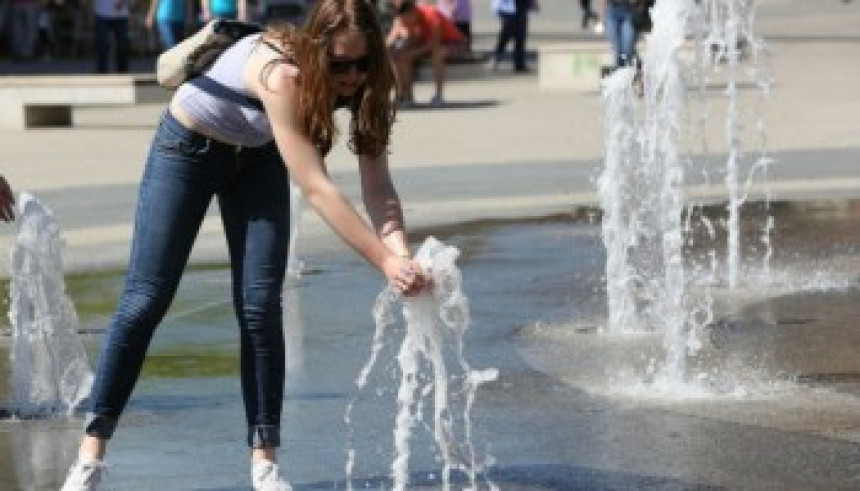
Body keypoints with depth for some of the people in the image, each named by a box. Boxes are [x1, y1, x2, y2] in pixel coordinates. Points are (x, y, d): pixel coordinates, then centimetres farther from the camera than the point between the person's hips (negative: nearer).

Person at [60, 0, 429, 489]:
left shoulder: (362, 83, -23)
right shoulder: (282, 73, -41)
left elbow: (378, 186, -25)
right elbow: (316, 188, -44)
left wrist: (402, 254, -43)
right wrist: (385, 261, -49)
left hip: (257, 157, 5)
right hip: (188, 145, -5)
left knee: (261, 308, -5)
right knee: (146, 299, -5)